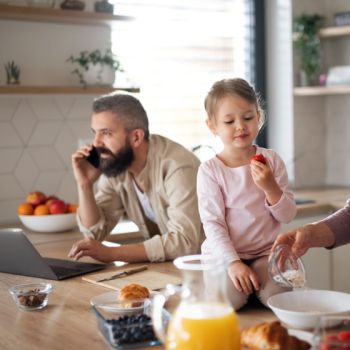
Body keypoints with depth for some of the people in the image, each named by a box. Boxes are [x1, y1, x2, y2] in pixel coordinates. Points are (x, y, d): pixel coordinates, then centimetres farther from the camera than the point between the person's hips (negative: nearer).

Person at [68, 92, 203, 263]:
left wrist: (110, 252, -33)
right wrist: (85, 184, -16)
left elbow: (184, 241, -32)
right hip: (159, 264, 5)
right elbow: (95, 232, -2)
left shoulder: (177, 166, -25)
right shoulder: (113, 165, -5)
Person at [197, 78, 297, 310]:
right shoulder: (210, 170, -6)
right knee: (229, 298, -28)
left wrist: (270, 187, -16)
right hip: (224, 254, -2)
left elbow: (288, 216, 2)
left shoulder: (272, 160, 2)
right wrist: (233, 262, -21)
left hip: (266, 252, 2)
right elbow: (212, 224, -9)